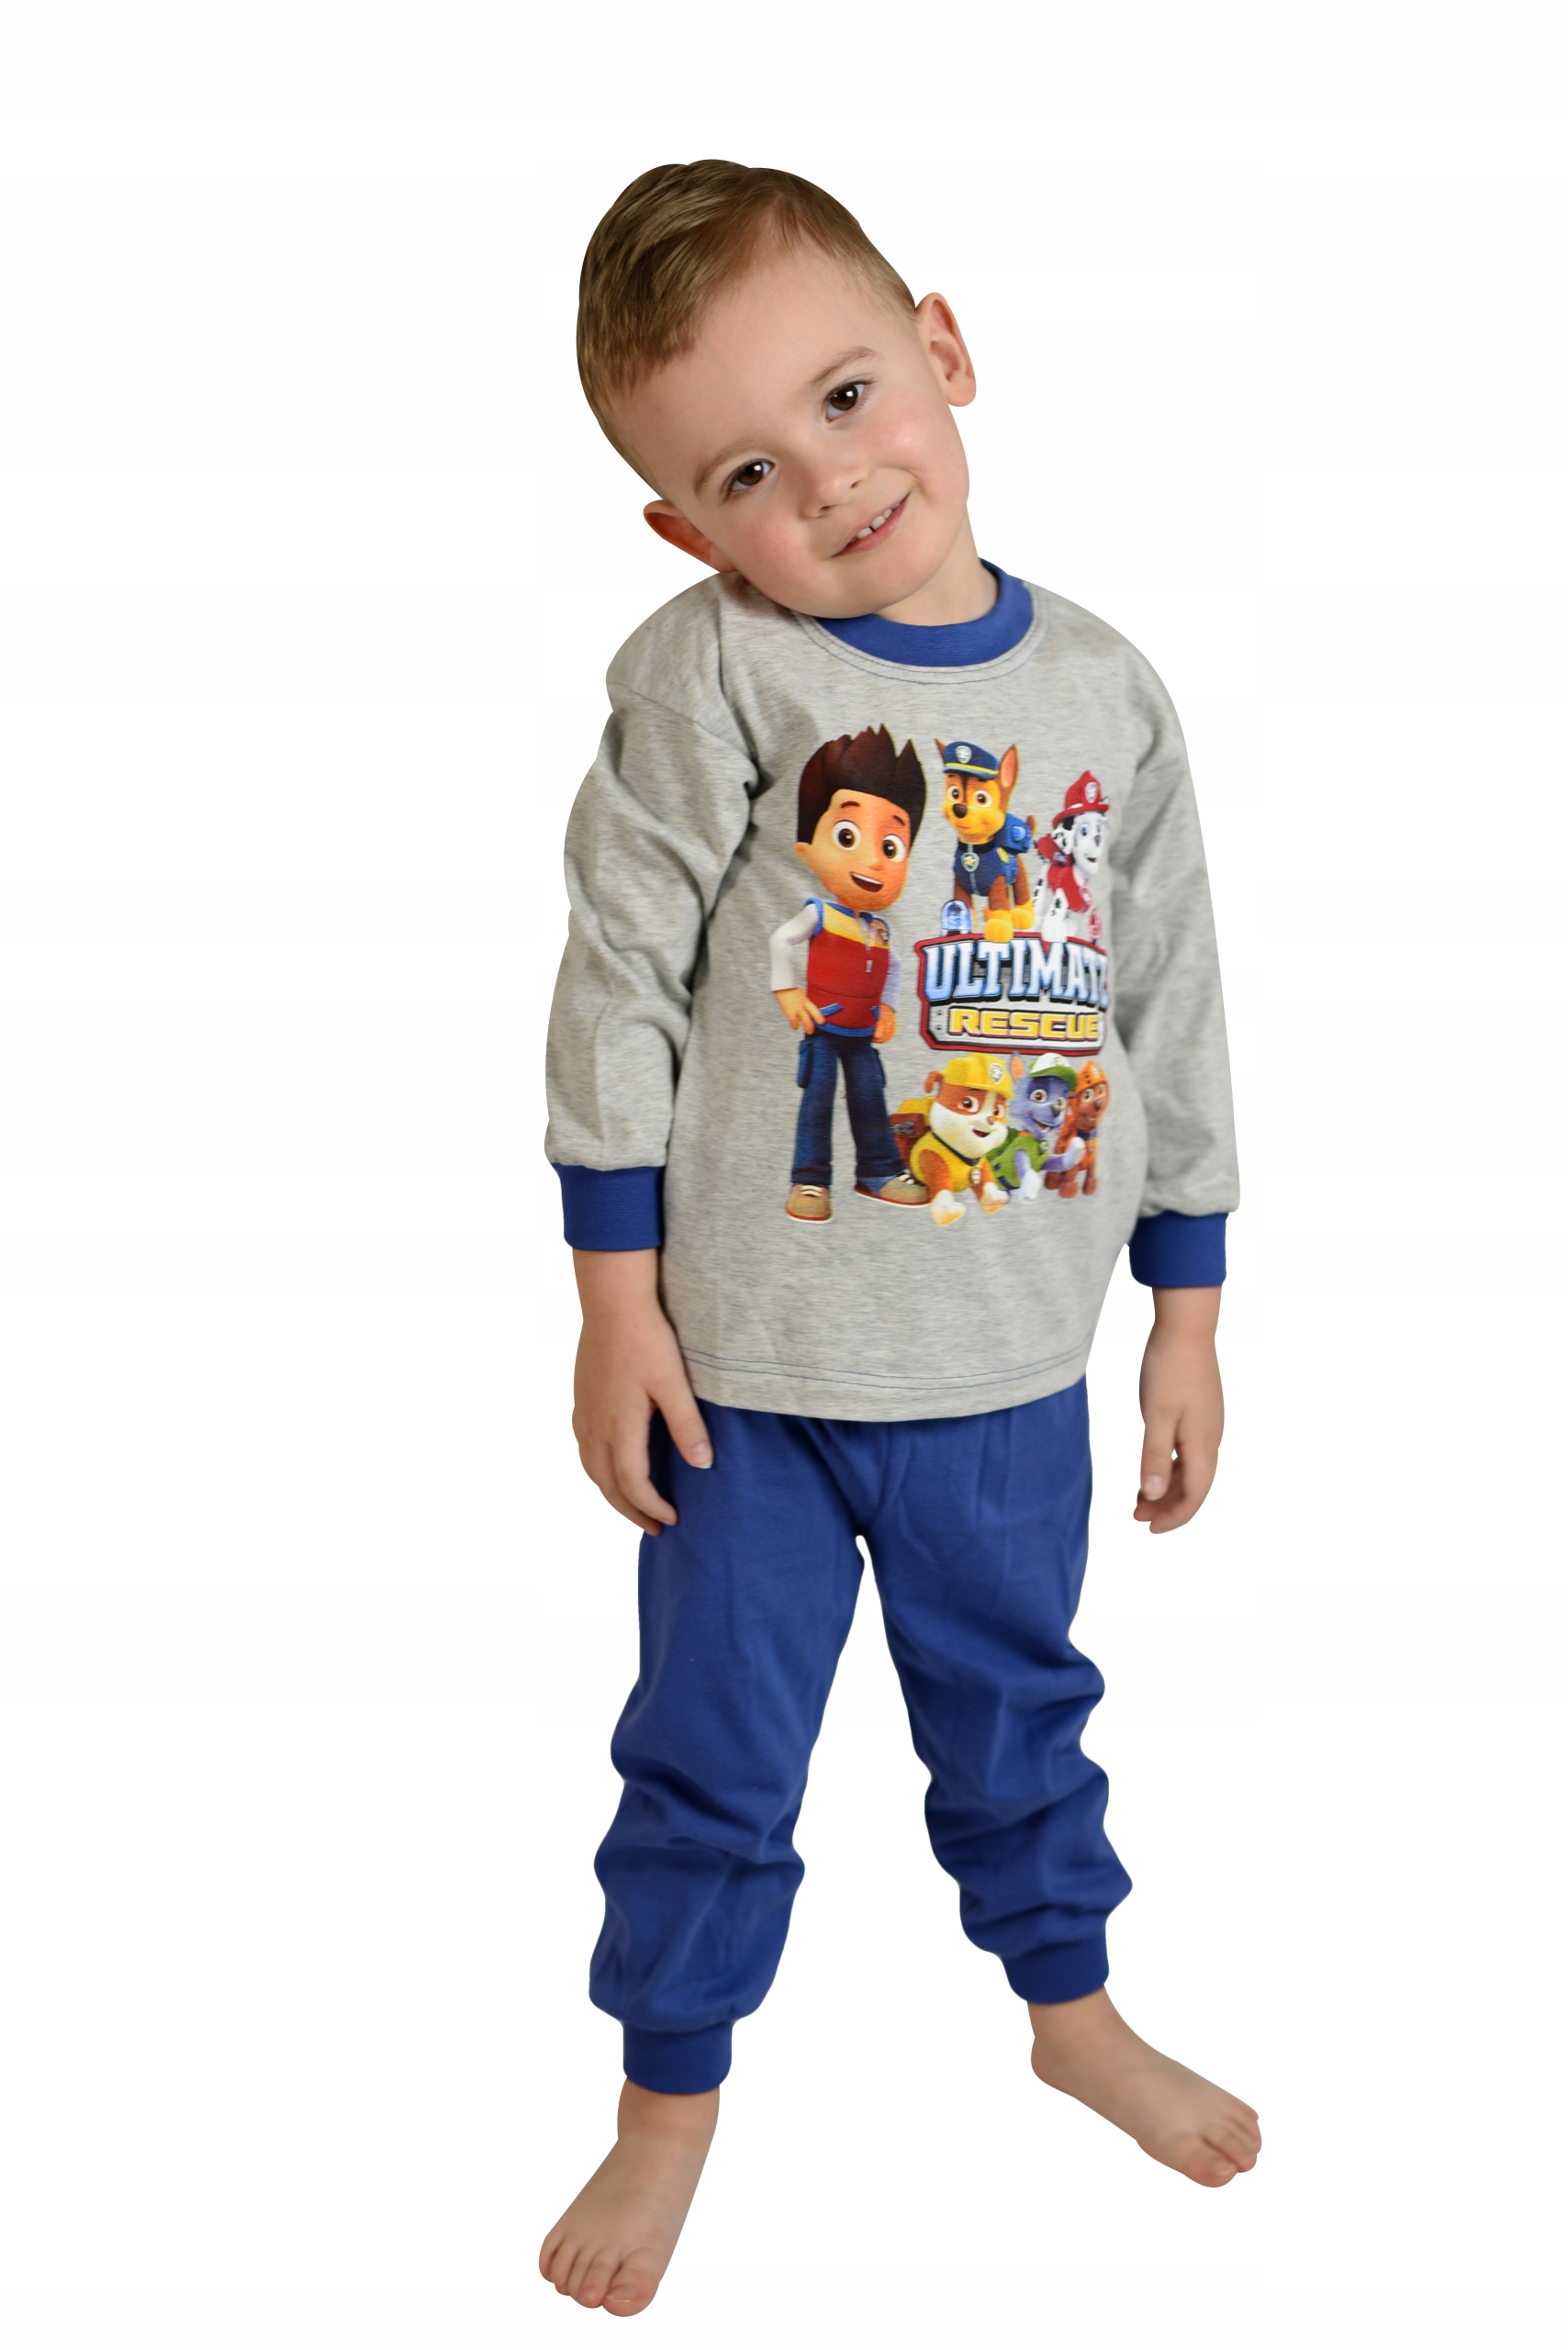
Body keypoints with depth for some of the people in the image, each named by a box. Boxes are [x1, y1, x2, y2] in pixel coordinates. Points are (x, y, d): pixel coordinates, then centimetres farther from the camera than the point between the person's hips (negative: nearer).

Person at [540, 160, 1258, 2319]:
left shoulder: (1106, 692, -1)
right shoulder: (710, 674, -12)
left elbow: (1173, 1012, 6)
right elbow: (620, 981, -9)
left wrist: (1188, 1316, 8)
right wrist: (616, 1300, -9)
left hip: (1012, 1370, 3)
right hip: (751, 1365, -3)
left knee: (1018, 1705, 22)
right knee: (713, 1752, 11)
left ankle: (1071, 2004, 47)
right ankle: (671, 2096, 34)